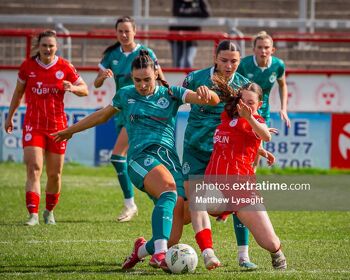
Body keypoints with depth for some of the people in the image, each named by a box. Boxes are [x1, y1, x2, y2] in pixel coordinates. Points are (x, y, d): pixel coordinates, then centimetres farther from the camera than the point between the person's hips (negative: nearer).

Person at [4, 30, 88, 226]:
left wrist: (73, 88, -18)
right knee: (34, 169, -15)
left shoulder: (65, 67, -3)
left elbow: (84, 90, 4)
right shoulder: (28, 66, -1)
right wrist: (10, 116, 19)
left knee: (55, 174, 7)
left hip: (57, 125, 1)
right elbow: (18, 92, 14)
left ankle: (49, 211, 29)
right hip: (33, 124, -1)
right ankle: (33, 214, -20)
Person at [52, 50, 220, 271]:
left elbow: (214, 100, 0)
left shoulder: (171, 94, 12)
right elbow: (103, 115, 35)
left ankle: (143, 249, 20)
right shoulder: (126, 95, 17)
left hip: (170, 159, 2)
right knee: (169, 188, -36)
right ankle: (159, 253, -53)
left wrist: (206, 94, -25)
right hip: (141, 156, -2)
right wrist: (71, 130, 44)